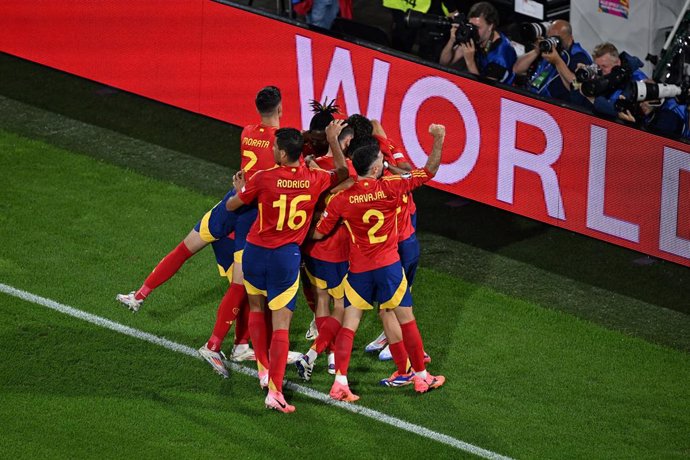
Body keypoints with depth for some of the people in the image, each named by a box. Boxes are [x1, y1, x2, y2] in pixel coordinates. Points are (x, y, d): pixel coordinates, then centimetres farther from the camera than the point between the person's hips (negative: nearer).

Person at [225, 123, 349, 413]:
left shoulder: (263, 179, -13)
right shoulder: (313, 180, -7)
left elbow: (231, 206, 2)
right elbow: (342, 173, 17)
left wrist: (239, 189, 23)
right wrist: (333, 140, 21)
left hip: (255, 251, 0)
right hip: (287, 256, 0)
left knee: (256, 308, 26)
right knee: (281, 324, -1)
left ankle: (264, 370, 27)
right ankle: (274, 391, -10)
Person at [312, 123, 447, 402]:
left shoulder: (341, 199, -6)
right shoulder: (389, 187, -11)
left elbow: (318, 234, 1)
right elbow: (429, 171, -4)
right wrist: (438, 140, 1)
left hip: (358, 269, 1)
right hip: (388, 265, -1)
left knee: (349, 324, 4)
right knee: (406, 319, 12)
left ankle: (340, 383, -6)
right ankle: (421, 377, 22)